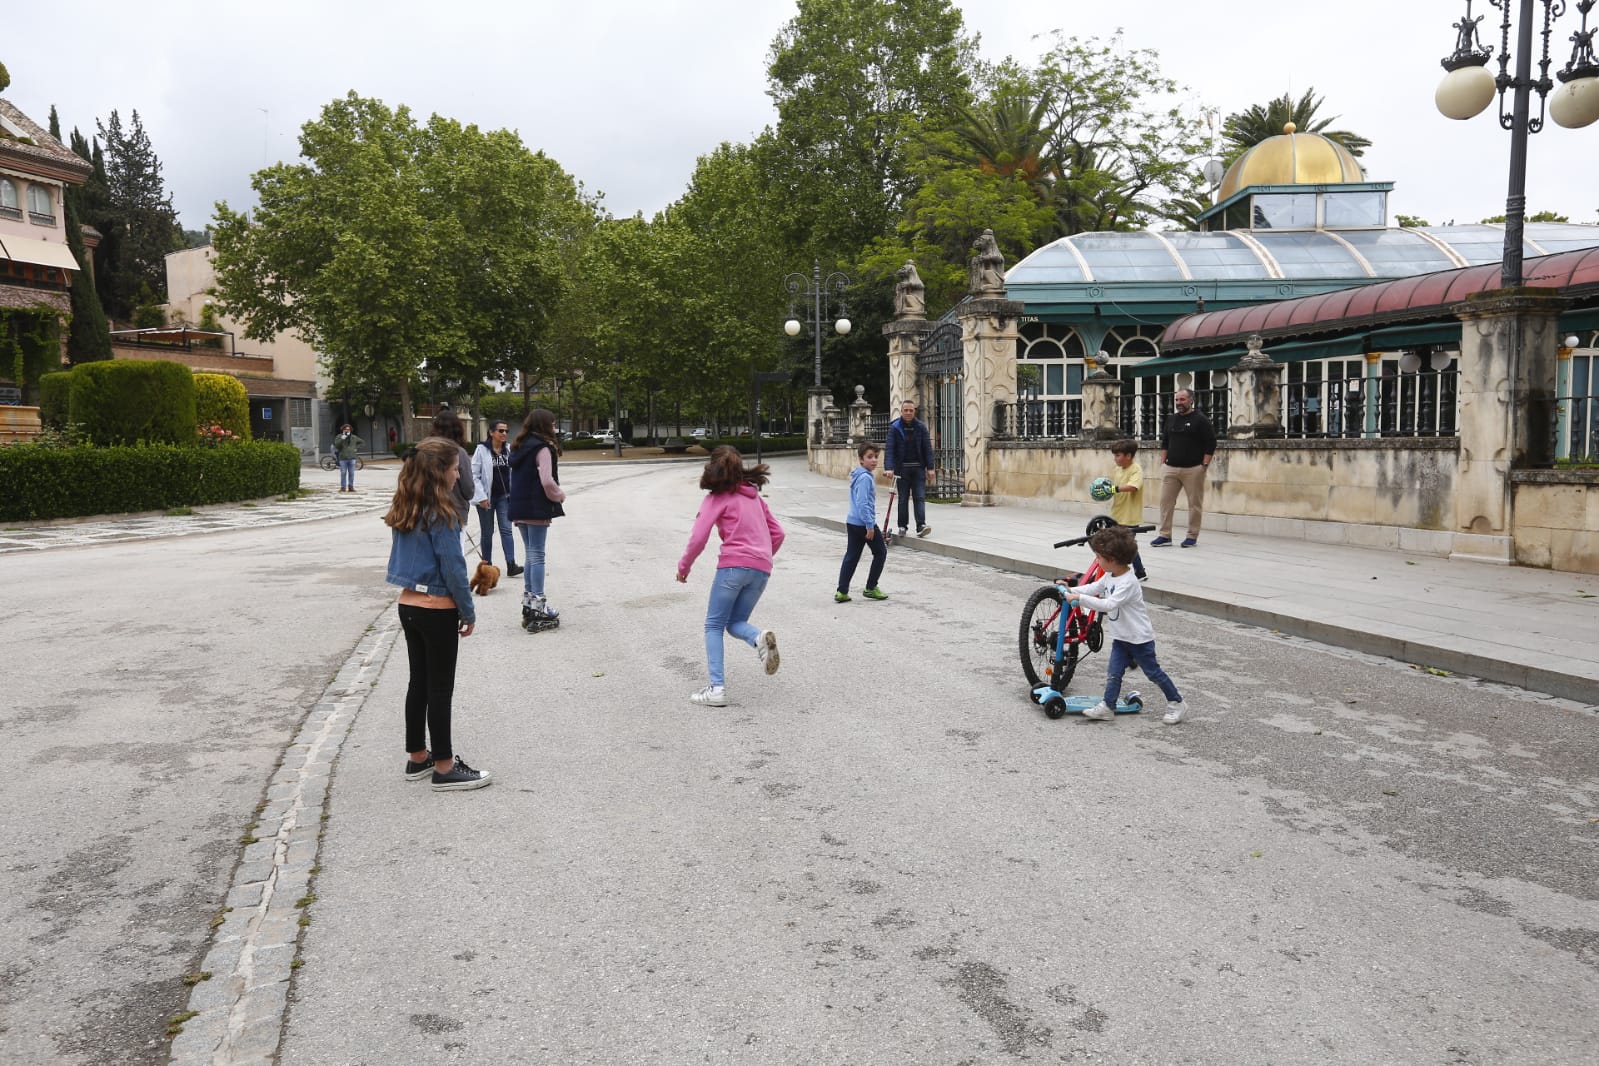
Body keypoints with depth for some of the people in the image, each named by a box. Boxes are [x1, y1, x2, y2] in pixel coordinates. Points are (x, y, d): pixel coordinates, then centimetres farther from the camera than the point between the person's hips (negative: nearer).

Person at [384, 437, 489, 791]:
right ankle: (444, 769, 10)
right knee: (440, 689, 1)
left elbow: (401, 560, 11)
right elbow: (452, 567, -18)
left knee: (419, 683, 17)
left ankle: (417, 757, 27)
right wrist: (468, 612, -7)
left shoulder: (404, 511, 5)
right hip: (437, 610, -8)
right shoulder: (440, 514, -19)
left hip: (408, 606, 8)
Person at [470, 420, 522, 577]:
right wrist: (481, 496, -14)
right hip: (486, 497, -2)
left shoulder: (509, 449, 2)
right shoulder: (482, 450, -8)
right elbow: (474, 475, -9)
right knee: (487, 533, 9)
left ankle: (511, 565, -10)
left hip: (504, 496, 3)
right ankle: (487, 565, 19)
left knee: (506, 530, -4)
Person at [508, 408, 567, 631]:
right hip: (537, 508, -8)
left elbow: (518, 478, 16)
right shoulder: (543, 448, -11)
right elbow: (547, 481, -20)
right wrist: (560, 495, -3)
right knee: (537, 556, -5)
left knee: (530, 555, 14)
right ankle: (538, 607, -5)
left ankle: (529, 603, 15)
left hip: (520, 508, 8)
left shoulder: (519, 447, 15)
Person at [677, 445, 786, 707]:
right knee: (736, 623, 18)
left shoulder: (716, 498, 2)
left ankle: (717, 688, -5)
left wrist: (683, 568, 8)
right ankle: (760, 638, -17)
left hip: (733, 565, -5)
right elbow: (777, 533, 20)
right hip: (762, 569, 5)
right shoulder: (753, 495, 20)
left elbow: (698, 538, -6)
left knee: (714, 626, 7)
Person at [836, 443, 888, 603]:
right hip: (864, 523, -9)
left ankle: (842, 592, 6)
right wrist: (870, 525, -22)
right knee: (880, 552, 8)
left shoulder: (858, 475, 14)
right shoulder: (865, 477, -17)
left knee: (851, 556, 9)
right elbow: (862, 503, -23)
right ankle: (871, 588, 13)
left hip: (852, 522, 9)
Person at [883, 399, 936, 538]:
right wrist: (888, 468, -24)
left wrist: (930, 467, -4)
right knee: (903, 499, 5)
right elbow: (889, 449, -11)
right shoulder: (895, 428, -3)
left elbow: (927, 448, 3)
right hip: (902, 468, -1)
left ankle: (921, 526, -11)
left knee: (920, 497, -6)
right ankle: (902, 526, 13)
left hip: (918, 467, 1)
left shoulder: (921, 427, 3)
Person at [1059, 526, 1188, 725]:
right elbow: (1093, 588, 10)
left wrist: (1079, 598, -38)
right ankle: (1107, 706, 7)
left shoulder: (1128, 583, -29)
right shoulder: (1110, 576, 0)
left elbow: (1108, 605, -37)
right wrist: (1071, 591, -5)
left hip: (1139, 639, -8)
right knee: (1113, 673, 4)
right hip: (1121, 637, 8)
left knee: (1153, 672, 6)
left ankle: (1176, 703, 20)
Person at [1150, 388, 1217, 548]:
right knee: (1166, 501, 1)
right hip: (1170, 468, 5)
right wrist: (1163, 462, 11)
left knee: (1195, 503, 1)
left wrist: (1204, 466, -10)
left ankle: (1192, 536, 9)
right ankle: (1164, 535, 7)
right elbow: (1164, 443, 20)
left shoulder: (1201, 420, -3)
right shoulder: (1171, 420, 14)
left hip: (1193, 469, -5)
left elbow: (1211, 444, -5)